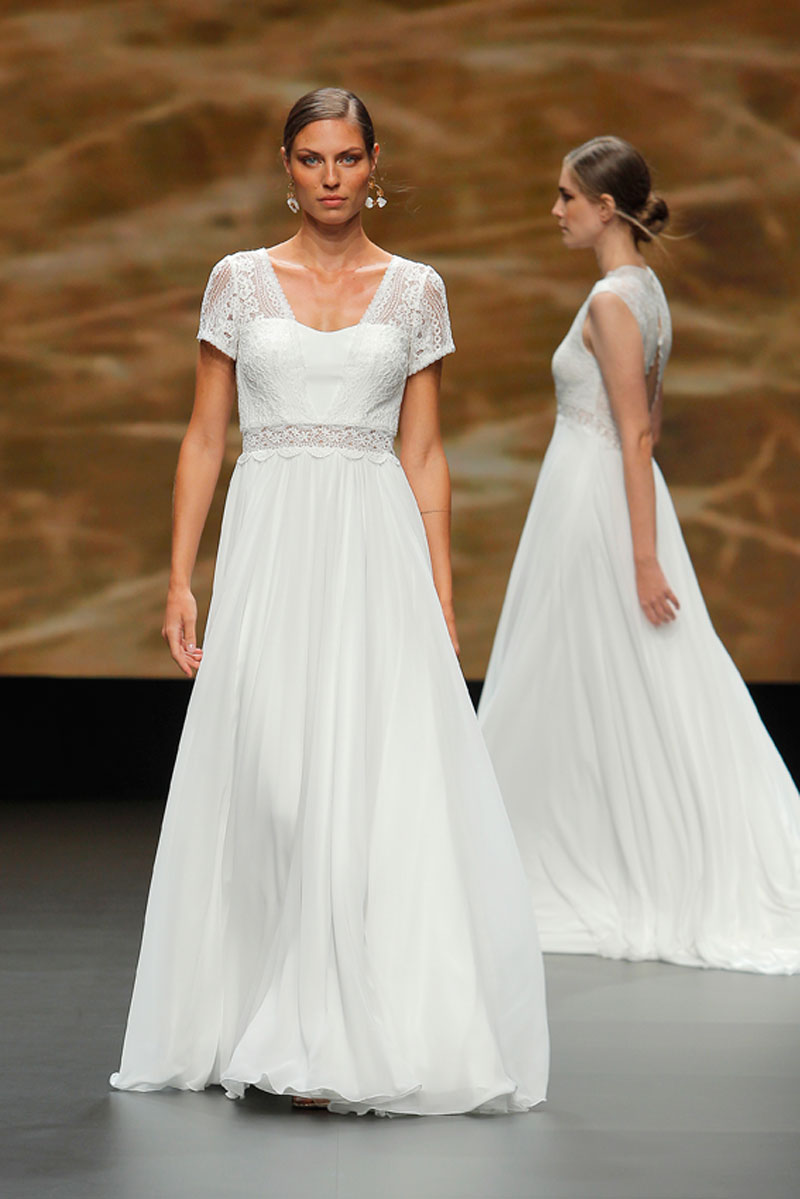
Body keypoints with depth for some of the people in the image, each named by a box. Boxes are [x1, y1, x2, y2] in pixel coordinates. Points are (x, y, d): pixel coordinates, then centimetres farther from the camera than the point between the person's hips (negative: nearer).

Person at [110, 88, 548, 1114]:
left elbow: (424, 453, 7)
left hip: (378, 548, 0)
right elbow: (204, 438, 7)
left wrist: (441, 598, 1)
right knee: (272, 787, -2)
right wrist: (180, 581, 0)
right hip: (269, 547, 0)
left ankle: (364, 1036, 0)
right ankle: (283, 1031, 8)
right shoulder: (239, 281, 7)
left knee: (381, 781, -7)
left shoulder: (414, 289, 8)